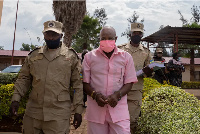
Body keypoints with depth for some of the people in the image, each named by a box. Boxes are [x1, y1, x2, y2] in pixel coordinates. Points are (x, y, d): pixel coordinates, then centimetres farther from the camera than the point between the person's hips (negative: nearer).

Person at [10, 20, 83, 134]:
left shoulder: (71, 56, 2)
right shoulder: (34, 55, 11)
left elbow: (78, 85, 1)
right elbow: (23, 79, 15)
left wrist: (78, 110, -2)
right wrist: (16, 99, 2)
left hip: (59, 115, -3)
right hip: (32, 112, 3)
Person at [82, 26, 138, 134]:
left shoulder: (126, 57, 6)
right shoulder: (89, 56, 5)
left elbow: (129, 82, 6)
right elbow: (84, 82, 5)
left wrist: (118, 95, -12)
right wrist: (95, 95, -12)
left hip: (119, 108, 0)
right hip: (96, 108, 0)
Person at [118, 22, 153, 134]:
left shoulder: (146, 52, 10)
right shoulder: (121, 49, 6)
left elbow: (150, 73, 12)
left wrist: (147, 72, -11)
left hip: (136, 91, 1)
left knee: (133, 120, 3)